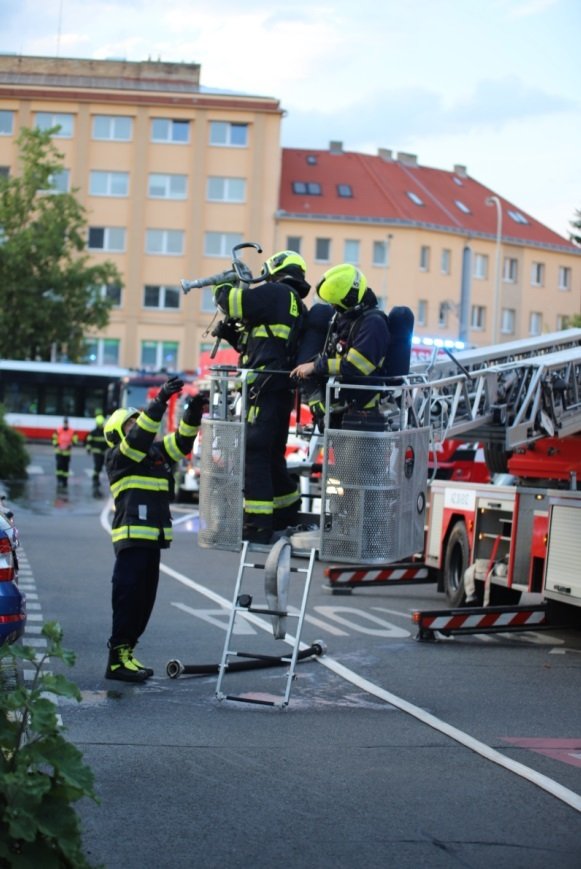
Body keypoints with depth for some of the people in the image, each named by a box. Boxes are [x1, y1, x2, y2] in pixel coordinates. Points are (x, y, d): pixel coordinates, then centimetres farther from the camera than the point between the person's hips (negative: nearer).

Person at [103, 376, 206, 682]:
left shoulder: (156, 452, 18)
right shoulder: (119, 456, -4)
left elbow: (181, 441, 14)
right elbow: (139, 438, -20)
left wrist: (194, 411, -1)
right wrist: (161, 401, -27)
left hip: (153, 538, 8)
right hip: (132, 538, -8)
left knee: (144, 599, 11)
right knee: (128, 596, -9)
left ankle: (127, 652, 19)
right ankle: (117, 659, -7)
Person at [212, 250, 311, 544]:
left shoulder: (276, 293, -6)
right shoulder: (296, 305, 22)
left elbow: (230, 301, -8)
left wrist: (222, 286, 12)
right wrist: (233, 334, 20)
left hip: (265, 387, -10)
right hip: (282, 389, 10)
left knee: (254, 452, -11)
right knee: (271, 454, 20)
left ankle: (258, 524, -16)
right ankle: (287, 515, 32)